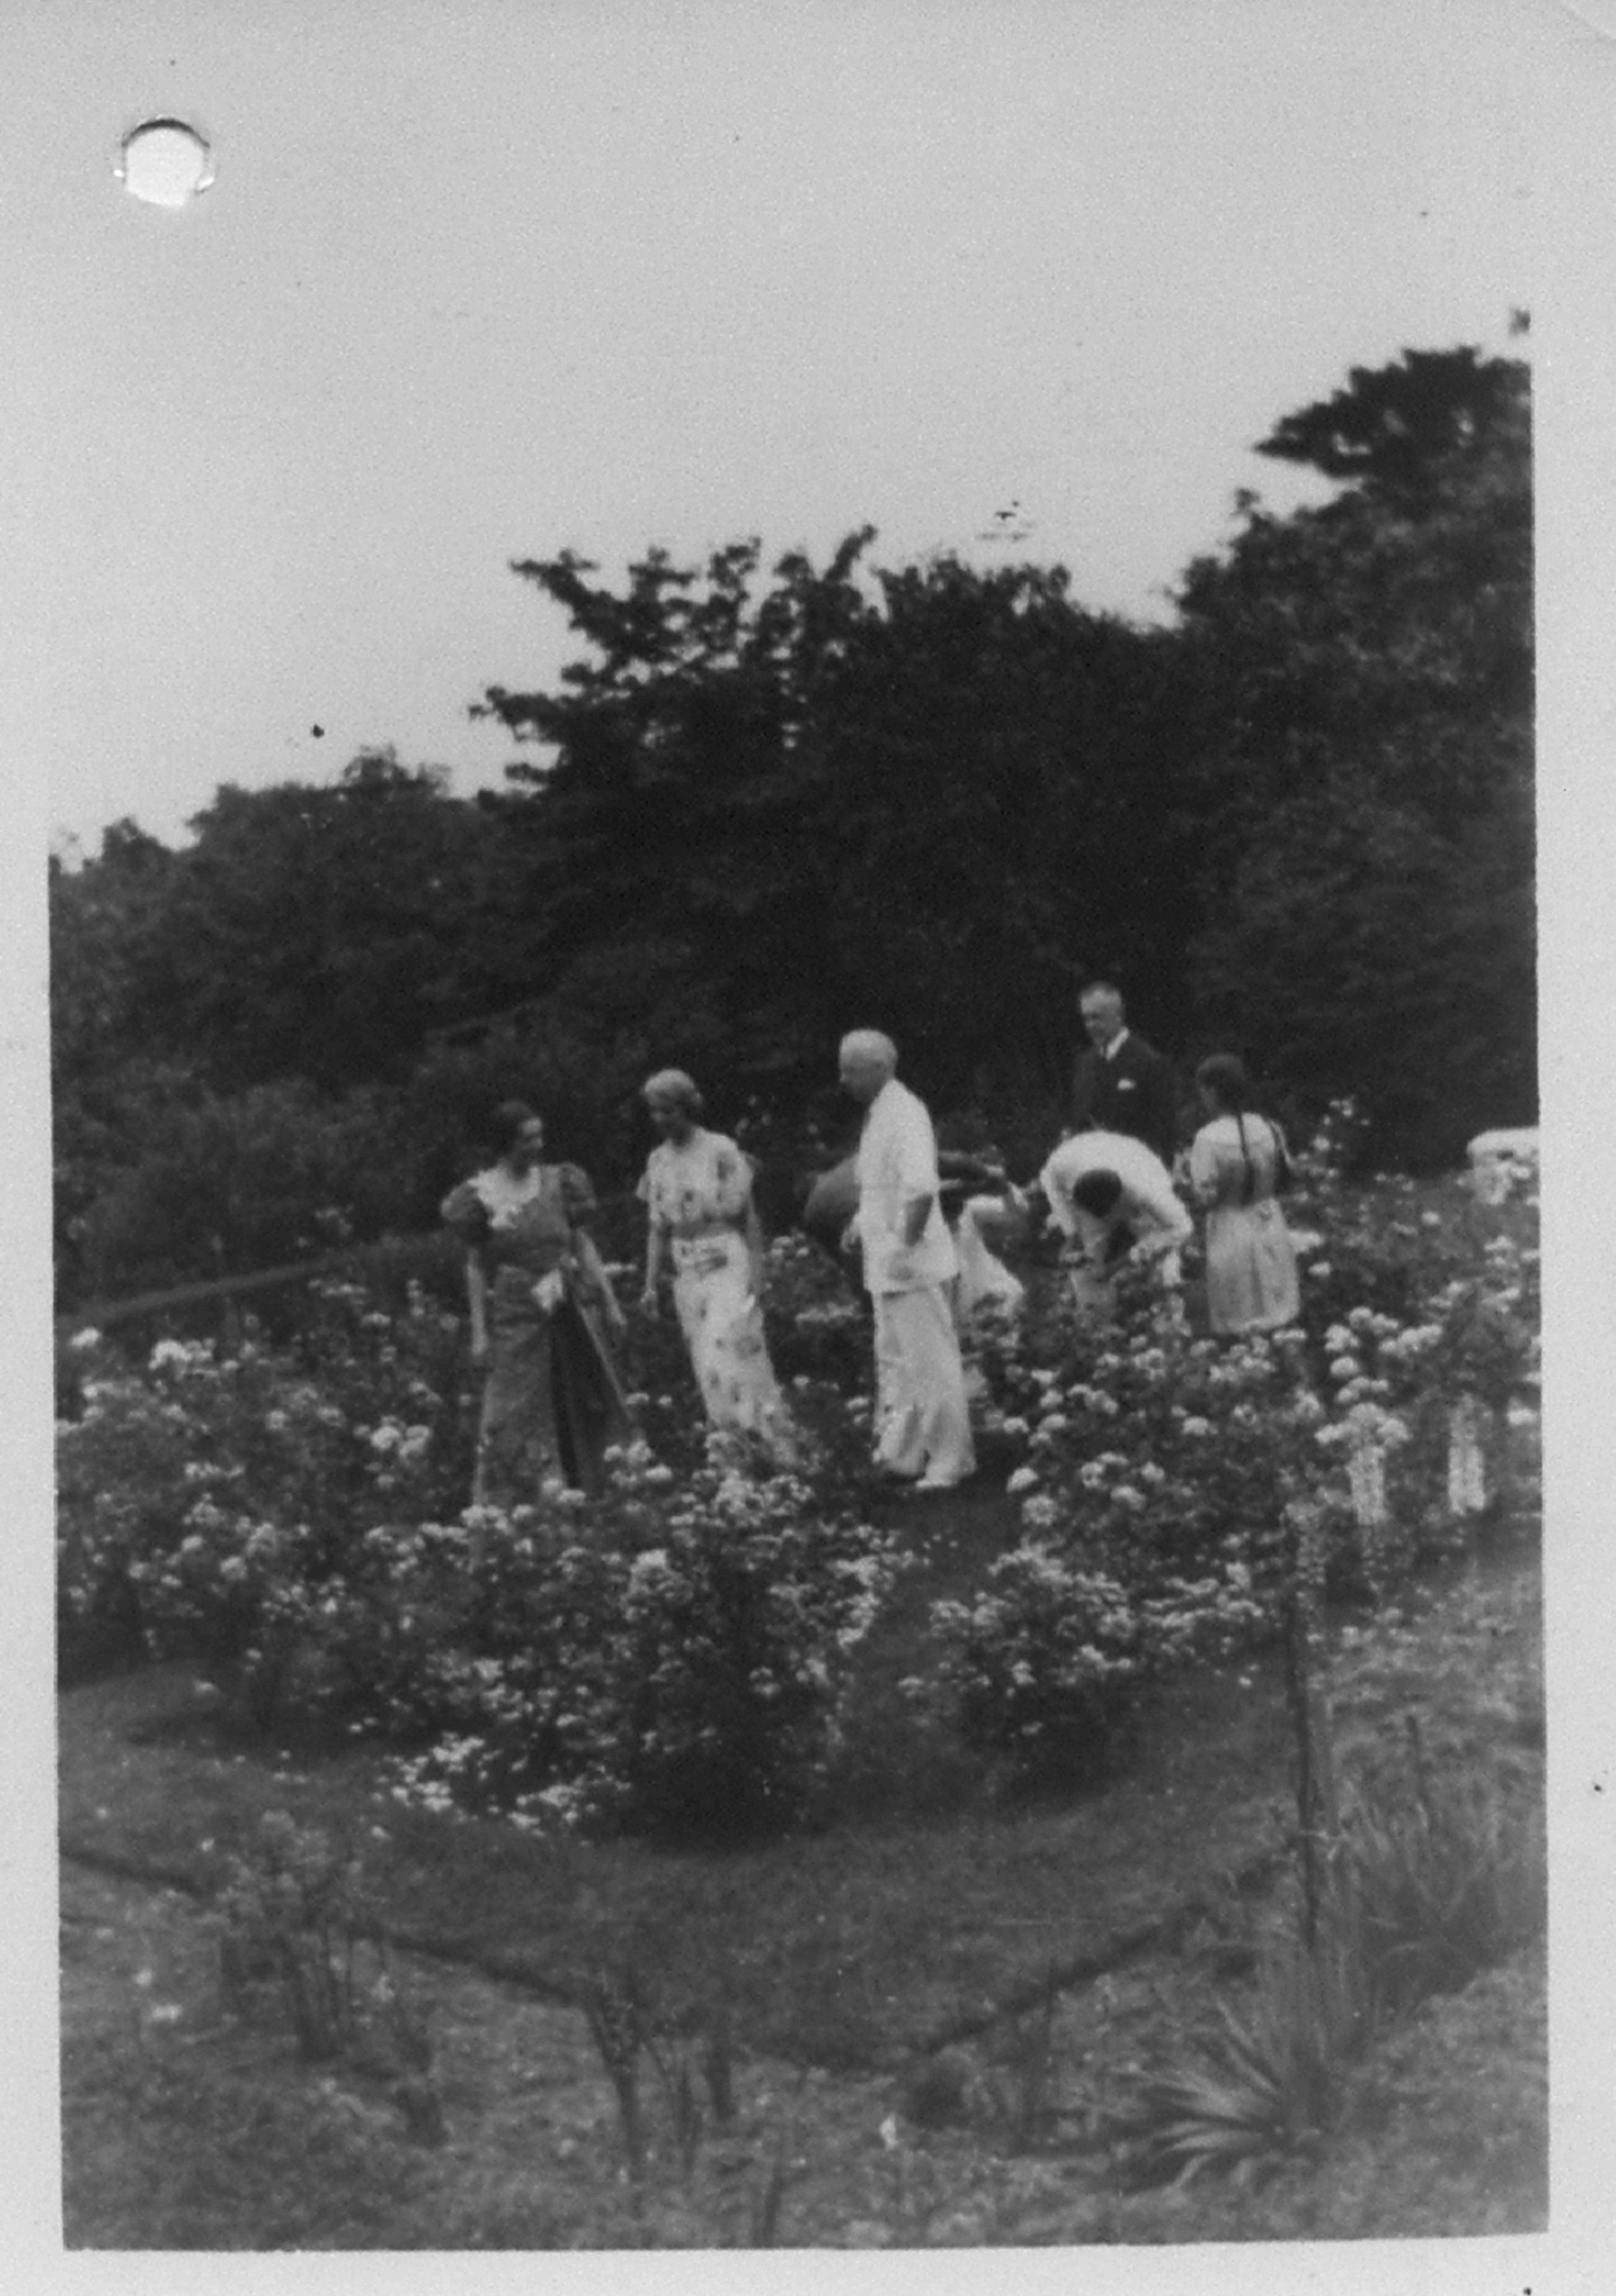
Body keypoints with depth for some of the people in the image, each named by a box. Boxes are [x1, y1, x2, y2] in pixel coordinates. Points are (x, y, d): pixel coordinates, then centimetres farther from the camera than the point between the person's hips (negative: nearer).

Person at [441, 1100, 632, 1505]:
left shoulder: (556, 1182, 4)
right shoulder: (481, 1196, -5)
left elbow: (584, 1244, 8)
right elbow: (477, 1266, -2)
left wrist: (610, 1303, 8)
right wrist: (479, 1331, -4)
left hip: (571, 1316, 3)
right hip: (516, 1318, -3)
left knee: (583, 1406, 9)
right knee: (516, 1413, -1)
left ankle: (593, 1491, 20)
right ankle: (501, 1505, 7)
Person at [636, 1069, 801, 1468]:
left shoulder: (720, 1151, -7)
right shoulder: (659, 1161, 7)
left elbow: (749, 1217, -5)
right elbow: (658, 1228, 10)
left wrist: (756, 1273, -11)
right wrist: (651, 1284, 4)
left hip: (727, 1264, -5)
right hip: (687, 1273, 5)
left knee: (727, 1355, -13)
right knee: (708, 1365, 5)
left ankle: (779, 1447, -5)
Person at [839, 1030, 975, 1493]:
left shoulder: (904, 1113, -18)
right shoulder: (877, 1115, 12)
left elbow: (921, 1187, -31)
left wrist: (905, 1245, -26)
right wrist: (864, 1222, 16)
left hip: (913, 1266, -10)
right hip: (887, 1267, 10)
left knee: (932, 1366, 0)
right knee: (896, 1364, 16)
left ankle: (950, 1462, 9)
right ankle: (902, 1456, 26)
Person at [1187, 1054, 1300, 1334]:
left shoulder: (1208, 1139, -21)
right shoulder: (1269, 1129, -7)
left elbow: (1205, 1195, -18)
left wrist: (1186, 1170, -2)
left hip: (1231, 1233, -4)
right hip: (1271, 1227, 4)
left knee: (1240, 1324, 8)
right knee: (1276, 1308, 18)